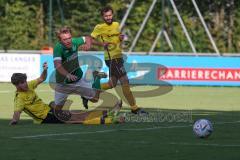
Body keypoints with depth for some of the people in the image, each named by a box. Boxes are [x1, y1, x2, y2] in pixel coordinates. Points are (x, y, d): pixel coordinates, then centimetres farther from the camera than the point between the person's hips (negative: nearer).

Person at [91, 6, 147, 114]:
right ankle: (134, 108, -6)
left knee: (112, 84, 15)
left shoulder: (116, 25, 12)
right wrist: (102, 43, -23)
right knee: (125, 82, -10)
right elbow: (91, 39, -8)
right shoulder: (99, 27, -8)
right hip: (111, 58, -8)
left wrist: (121, 37, 1)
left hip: (118, 57, 8)